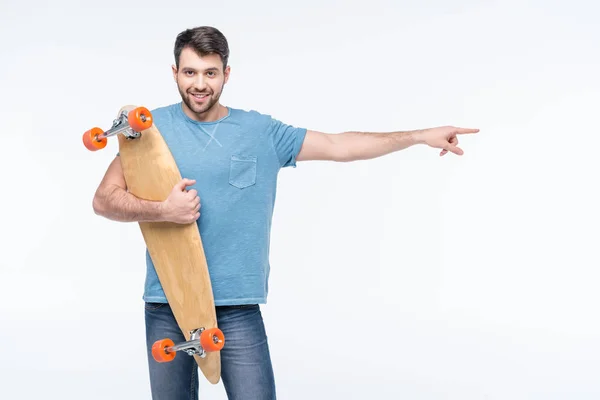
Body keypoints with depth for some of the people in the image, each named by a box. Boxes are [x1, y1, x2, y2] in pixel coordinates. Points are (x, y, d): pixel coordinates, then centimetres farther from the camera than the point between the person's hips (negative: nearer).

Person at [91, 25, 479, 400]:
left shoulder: (261, 131, 4)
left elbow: (338, 146, 6)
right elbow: (104, 199, -1)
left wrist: (423, 135, 5)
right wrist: (162, 210, -18)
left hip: (237, 306, 0)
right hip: (166, 305, 1)